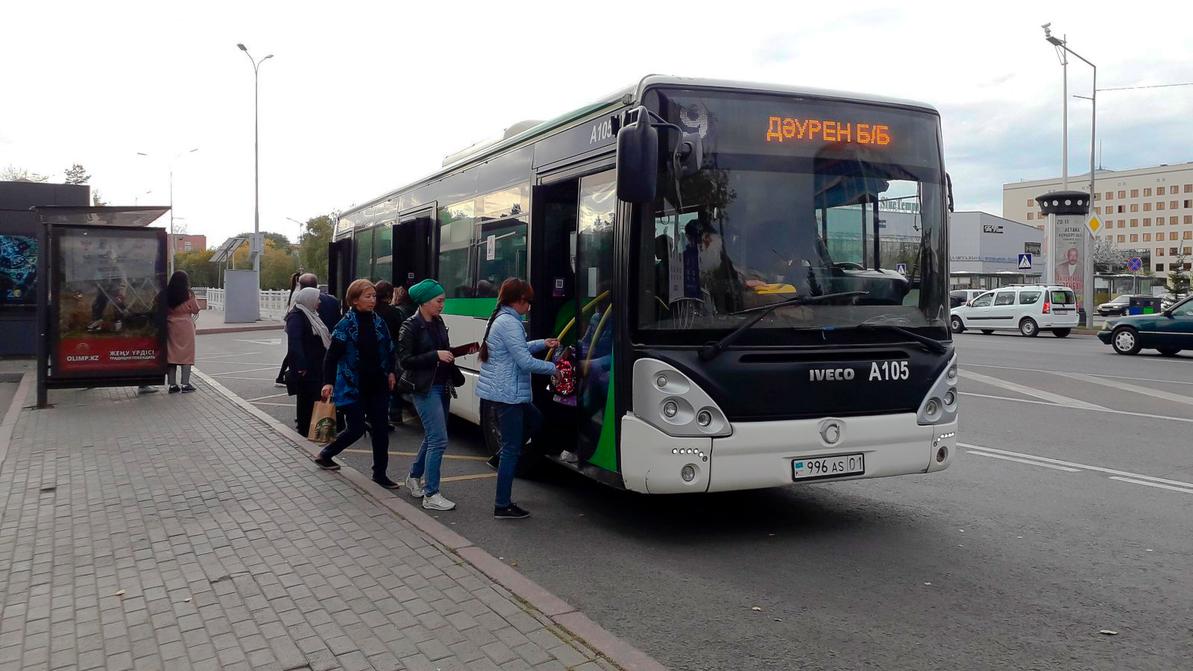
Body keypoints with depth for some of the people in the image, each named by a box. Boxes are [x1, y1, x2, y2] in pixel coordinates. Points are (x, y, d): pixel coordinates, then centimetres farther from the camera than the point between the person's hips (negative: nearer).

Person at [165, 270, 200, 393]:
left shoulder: (167, 294, -1)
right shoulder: (188, 294, -11)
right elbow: (195, 310, -5)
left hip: (171, 326, 4)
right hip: (186, 326, -4)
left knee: (171, 354, 8)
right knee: (186, 354, 2)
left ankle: (172, 385, 10)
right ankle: (185, 384, -1)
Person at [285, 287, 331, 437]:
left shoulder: (311, 315, 16)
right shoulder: (296, 317, -14)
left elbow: (321, 339, 23)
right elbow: (294, 343, -23)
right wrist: (300, 366, -27)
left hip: (316, 367, 9)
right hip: (306, 369, -9)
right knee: (306, 398, -2)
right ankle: (305, 430, 6)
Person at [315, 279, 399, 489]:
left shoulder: (378, 322, 6)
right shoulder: (346, 324, -10)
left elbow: (389, 350, 17)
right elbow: (332, 355, -9)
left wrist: (390, 372, 7)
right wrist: (328, 382, -15)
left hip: (377, 385, 5)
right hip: (353, 386, -5)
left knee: (380, 429, 5)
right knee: (356, 429, -1)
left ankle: (380, 473, 15)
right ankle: (324, 455, 25)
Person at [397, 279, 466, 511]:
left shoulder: (438, 322, 10)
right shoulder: (411, 326, -12)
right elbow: (405, 360, -15)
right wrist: (435, 356, -22)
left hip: (442, 386, 8)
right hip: (424, 389, -8)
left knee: (432, 437, 18)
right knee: (439, 439, -12)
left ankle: (415, 477, 37)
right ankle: (431, 495, -5)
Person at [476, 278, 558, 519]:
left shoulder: (499, 318, 13)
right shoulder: (509, 323, -18)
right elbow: (525, 362, -20)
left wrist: (542, 344, 19)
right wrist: (553, 368, -8)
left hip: (495, 392, 10)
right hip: (506, 395, -10)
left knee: (535, 420, 26)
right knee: (511, 449, -3)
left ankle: (505, 459, 27)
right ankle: (502, 506, 3)